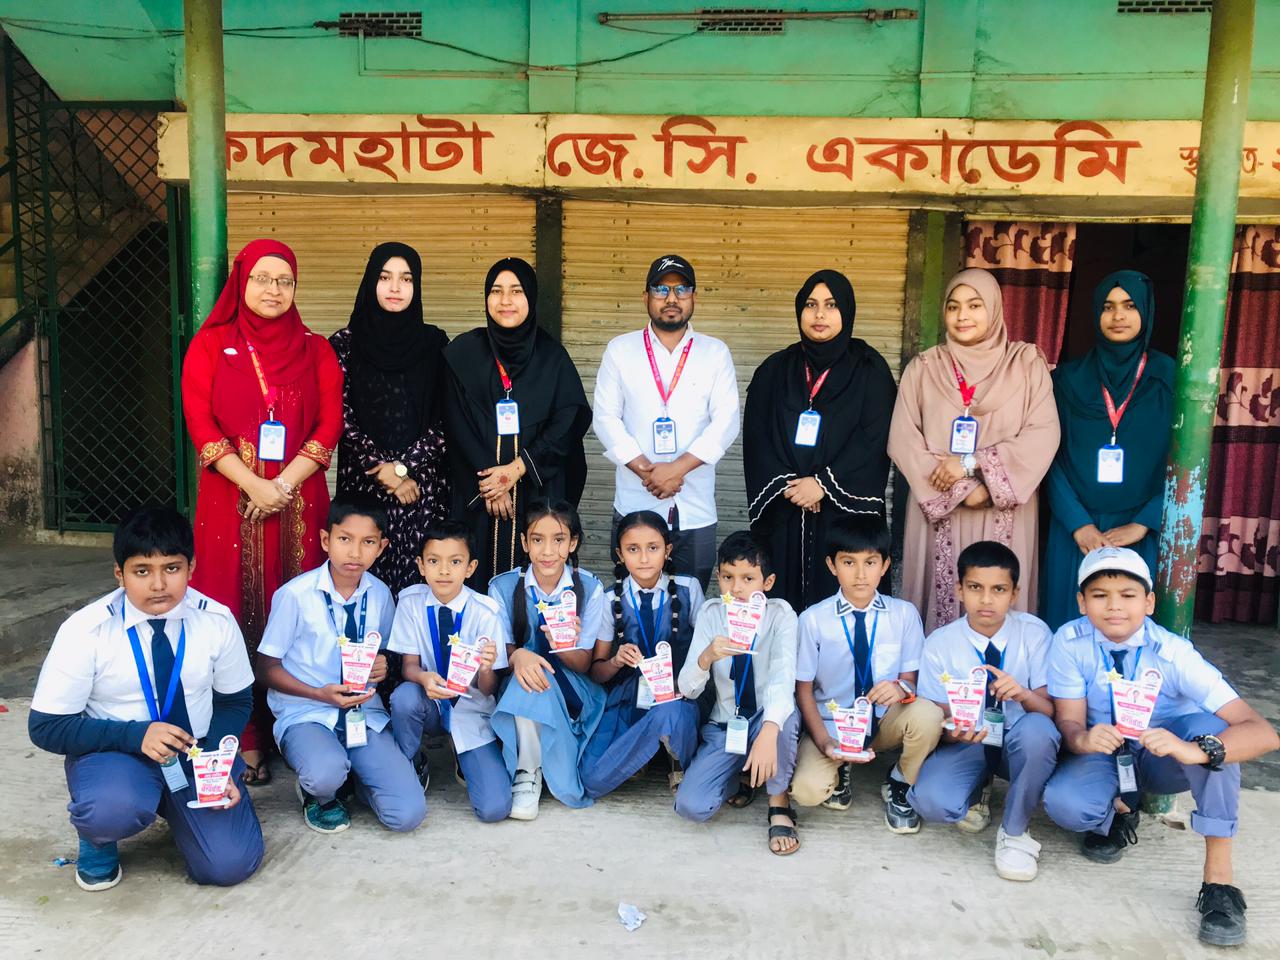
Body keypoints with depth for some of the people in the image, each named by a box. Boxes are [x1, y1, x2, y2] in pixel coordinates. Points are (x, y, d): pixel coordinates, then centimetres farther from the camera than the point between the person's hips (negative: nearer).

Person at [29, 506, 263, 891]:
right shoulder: (85, 631, -15)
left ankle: (174, 805, 19)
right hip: (114, 752, -2)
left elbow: (235, 702, 2)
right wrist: (135, 736, -24)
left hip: (198, 750, 2)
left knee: (230, 864, -14)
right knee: (115, 809, -37)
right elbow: (46, 727, -11)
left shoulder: (217, 621, -10)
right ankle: (97, 843, 3)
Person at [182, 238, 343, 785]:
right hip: (231, 500, -1)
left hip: (299, 500, 1)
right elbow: (199, 422, -2)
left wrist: (284, 482, -12)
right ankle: (244, 740, 5)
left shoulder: (315, 350, 10)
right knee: (235, 613, -1)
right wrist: (253, 484, -13)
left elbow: (330, 423, 1)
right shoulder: (210, 344, 8)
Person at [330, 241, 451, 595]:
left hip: (423, 483, 1)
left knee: (418, 578, -2)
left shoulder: (434, 343, 6)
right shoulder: (345, 343, 4)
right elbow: (342, 417, -1)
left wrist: (404, 465, -8)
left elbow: (445, 418, 1)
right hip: (363, 482, 0)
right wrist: (383, 471, -8)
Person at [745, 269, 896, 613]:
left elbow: (874, 440, -5)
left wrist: (823, 484, -13)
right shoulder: (775, 370, 10)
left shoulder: (870, 370, 3)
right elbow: (756, 439, 4)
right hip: (783, 513, 2)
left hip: (845, 512, -2)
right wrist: (787, 485, -9)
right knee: (784, 598, 3)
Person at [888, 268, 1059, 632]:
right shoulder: (923, 368, 7)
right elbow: (903, 440, -2)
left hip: (1004, 516, 0)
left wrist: (972, 463, -14)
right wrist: (960, 489, -12)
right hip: (939, 512, 1)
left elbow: (1044, 435, -5)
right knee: (939, 598, 4)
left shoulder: (1027, 363, 5)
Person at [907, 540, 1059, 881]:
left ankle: (1014, 831, -12)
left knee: (1037, 730, -37)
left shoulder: (1034, 633, -10)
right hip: (967, 744, 0)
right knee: (929, 799, -31)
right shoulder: (939, 644, -10)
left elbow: (1052, 710, -13)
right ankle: (976, 793, 9)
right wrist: (955, 731, -31)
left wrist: (1024, 694, -37)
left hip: (1018, 744, 0)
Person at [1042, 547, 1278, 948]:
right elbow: (1069, 721, -17)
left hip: (1165, 755, 0)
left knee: (1211, 727, -34)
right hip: (1106, 754, 1)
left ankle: (1219, 877, -21)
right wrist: (1083, 739, -44)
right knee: (1063, 802, -32)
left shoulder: (1173, 653, -25)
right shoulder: (1070, 641, -21)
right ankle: (1119, 812, 8)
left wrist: (1194, 750, -51)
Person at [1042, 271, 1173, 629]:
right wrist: (1078, 523, -11)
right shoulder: (1070, 377, 3)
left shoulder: (1169, 377, 1)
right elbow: (1052, 457, -2)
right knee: (1070, 625, 7)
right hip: (1074, 529, 1)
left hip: (1140, 530, 0)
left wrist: (1143, 523, -10)